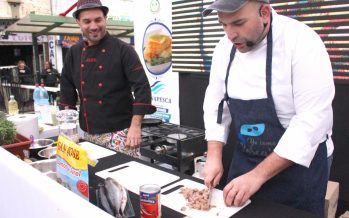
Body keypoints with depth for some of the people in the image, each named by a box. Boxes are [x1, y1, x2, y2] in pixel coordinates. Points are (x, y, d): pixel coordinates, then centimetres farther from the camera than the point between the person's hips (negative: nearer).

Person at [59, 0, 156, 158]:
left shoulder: (123, 50, -10)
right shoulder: (74, 53, 6)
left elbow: (142, 88, -15)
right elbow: (67, 90, 14)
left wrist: (135, 127, -20)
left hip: (119, 132, -5)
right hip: (88, 134, 5)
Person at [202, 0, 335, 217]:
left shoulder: (301, 42, -22)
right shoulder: (226, 47, -5)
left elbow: (313, 121, -25)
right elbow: (216, 103, 3)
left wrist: (258, 175, -25)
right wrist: (214, 157, -6)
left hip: (299, 163, -5)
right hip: (245, 159, 5)